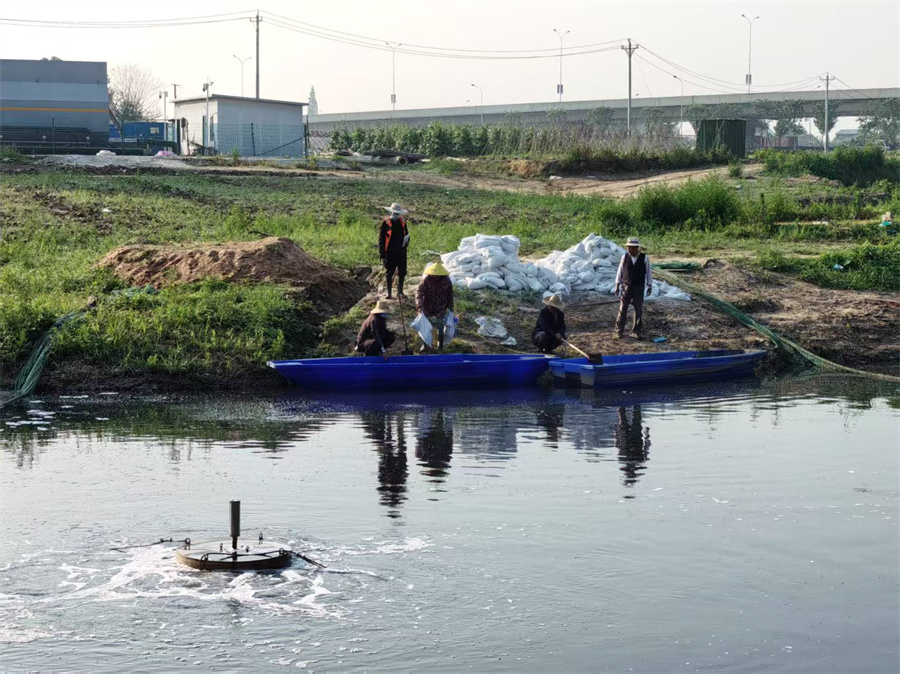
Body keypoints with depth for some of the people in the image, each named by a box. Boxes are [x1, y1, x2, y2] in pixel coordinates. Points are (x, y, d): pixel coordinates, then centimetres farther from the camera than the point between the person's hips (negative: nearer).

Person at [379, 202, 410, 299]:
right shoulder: (386, 223, -7)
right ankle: (389, 293, 11)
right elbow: (381, 239, -7)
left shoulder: (402, 221, 7)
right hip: (390, 252, -4)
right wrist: (382, 254, -11)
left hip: (401, 251, 4)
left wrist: (406, 242, 2)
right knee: (390, 273, 3)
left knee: (402, 272, 7)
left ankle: (400, 291, 20)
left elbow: (406, 234, 23)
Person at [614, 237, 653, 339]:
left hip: (639, 288, -1)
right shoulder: (624, 257, -3)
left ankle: (637, 331, 13)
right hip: (626, 287, 1)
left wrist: (650, 286, -1)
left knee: (639, 309, 2)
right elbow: (620, 271, 2)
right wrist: (617, 285, 1)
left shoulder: (644, 258, -7)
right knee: (622, 309, 0)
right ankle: (619, 331, 7)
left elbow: (648, 272, -1)